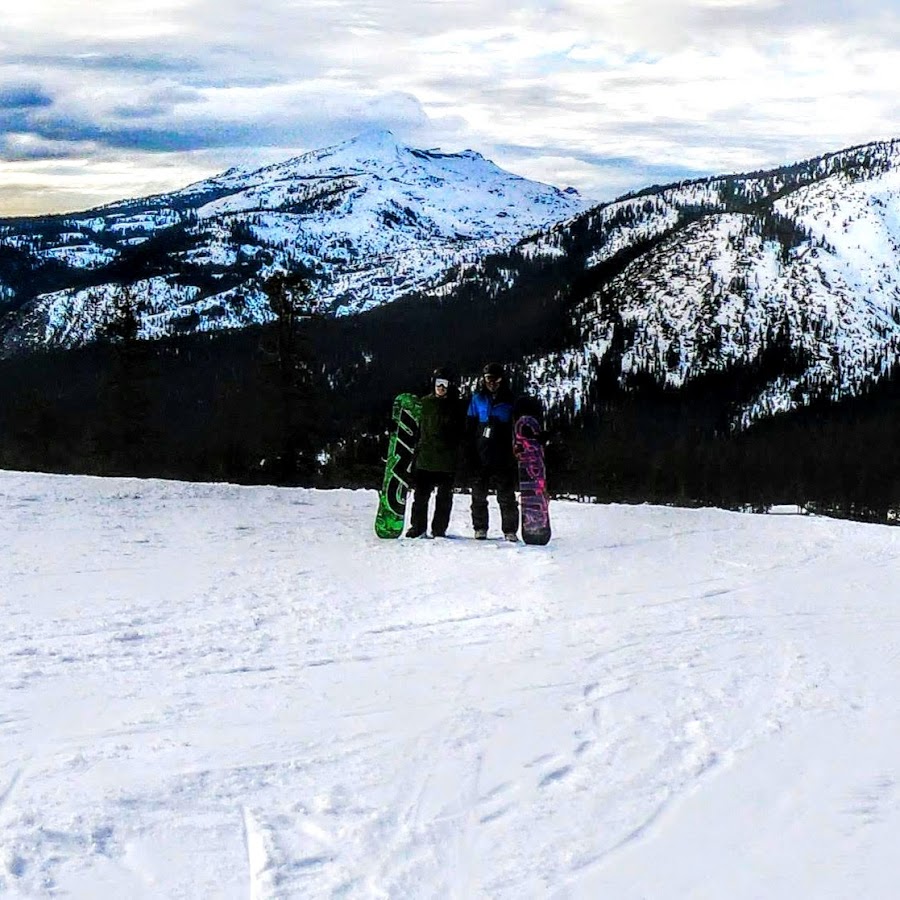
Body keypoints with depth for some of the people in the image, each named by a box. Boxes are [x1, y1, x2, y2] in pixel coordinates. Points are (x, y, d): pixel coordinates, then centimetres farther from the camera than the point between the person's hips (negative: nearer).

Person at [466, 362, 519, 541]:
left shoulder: (509, 400, 6)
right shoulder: (477, 399, 9)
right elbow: (469, 427, 9)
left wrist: (515, 452, -1)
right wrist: (470, 452, 1)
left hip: (503, 457, -1)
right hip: (481, 457, 1)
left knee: (506, 496, -1)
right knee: (479, 495, 5)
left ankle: (510, 530, 5)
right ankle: (480, 528, 15)